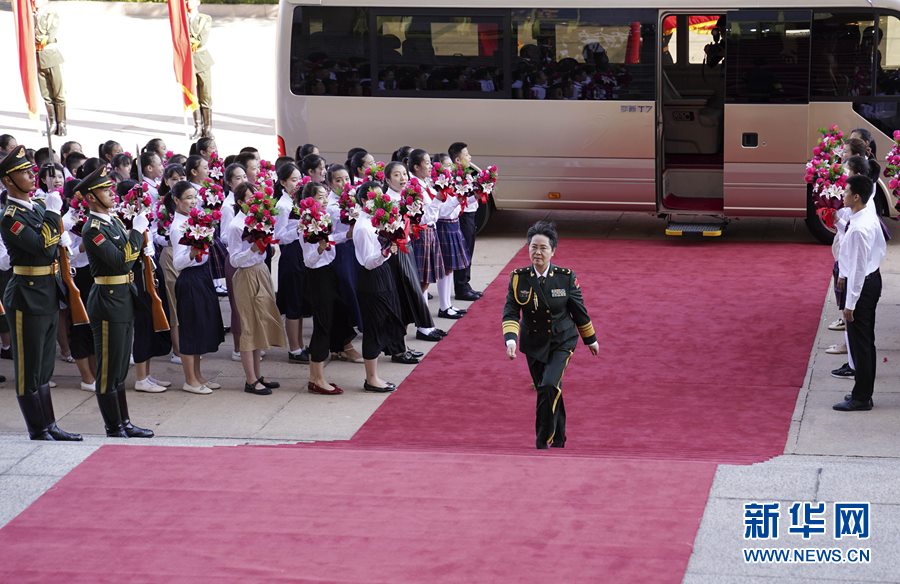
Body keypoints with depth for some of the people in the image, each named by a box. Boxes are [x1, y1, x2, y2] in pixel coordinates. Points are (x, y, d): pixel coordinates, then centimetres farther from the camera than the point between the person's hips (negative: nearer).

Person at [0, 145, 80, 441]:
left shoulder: (37, 208, 11)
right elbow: (42, 246, -25)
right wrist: (53, 212, -18)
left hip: (49, 295, 9)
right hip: (27, 297, -9)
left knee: (44, 368, 15)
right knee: (29, 369, 1)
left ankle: (49, 426, 22)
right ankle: (38, 431, 6)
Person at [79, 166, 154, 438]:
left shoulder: (113, 220, 11)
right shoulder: (93, 229, -17)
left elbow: (130, 256, 17)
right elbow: (122, 261, -25)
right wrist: (137, 230, -19)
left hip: (124, 299, 9)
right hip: (108, 302, -9)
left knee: (120, 368, 16)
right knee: (108, 370, 0)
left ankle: (124, 423, 24)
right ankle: (113, 428, 6)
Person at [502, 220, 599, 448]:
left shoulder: (565, 277, -12)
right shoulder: (518, 278, -10)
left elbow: (579, 311, -1)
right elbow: (511, 312, -12)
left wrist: (591, 339, 9)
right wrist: (510, 339, -29)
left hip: (562, 342, -2)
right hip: (533, 344, 2)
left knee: (549, 387, -21)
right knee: (549, 392, 13)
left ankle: (543, 443, -9)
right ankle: (558, 440, 35)